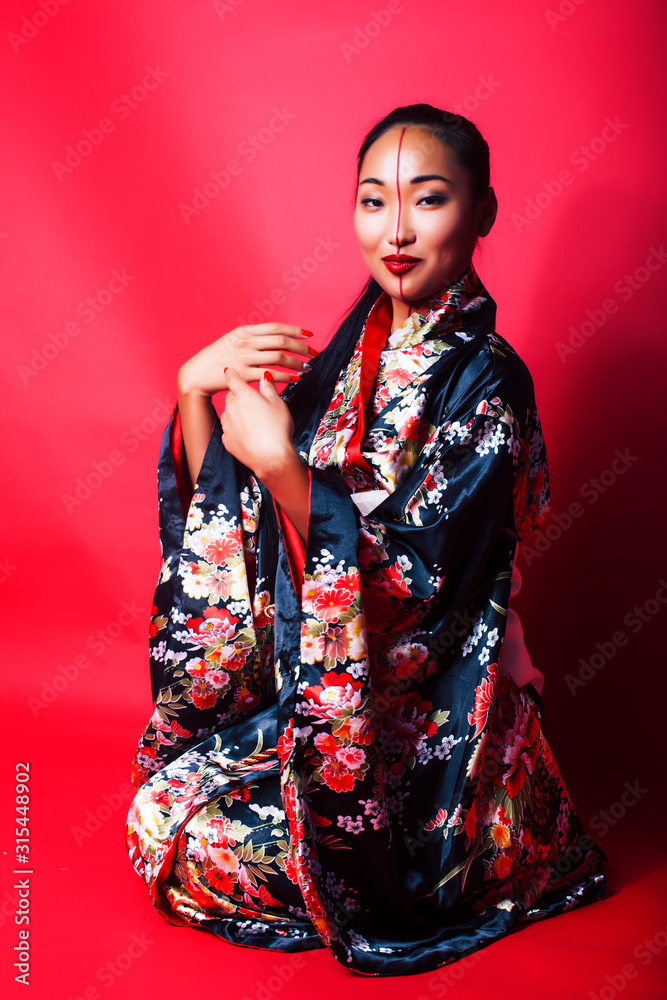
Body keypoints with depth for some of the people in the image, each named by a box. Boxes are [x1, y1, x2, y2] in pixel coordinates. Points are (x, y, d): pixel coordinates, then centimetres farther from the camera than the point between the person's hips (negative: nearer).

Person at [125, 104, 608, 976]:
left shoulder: (482, 380, -20)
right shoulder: (359, 346, 2)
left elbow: (415, 585, -24)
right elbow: (230, 509, 0)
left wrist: (281, 464, -32)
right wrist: (195, 387, -16)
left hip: (423, 723, -7)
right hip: (321, 680, 7)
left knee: (178, 834, -7)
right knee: (163, 781, 10)